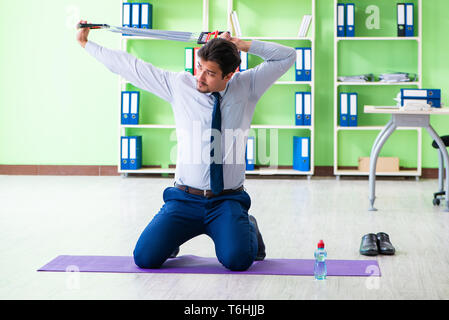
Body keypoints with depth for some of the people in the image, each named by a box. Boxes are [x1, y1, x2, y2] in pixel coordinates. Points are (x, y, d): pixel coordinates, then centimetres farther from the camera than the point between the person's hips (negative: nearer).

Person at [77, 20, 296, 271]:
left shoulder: (246, 86, 3)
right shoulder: (179, 85, 1)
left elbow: (287, 56, 7)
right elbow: (131, 67, 8)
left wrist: (243, 45, -4)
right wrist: (86, 44, 14)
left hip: (228, 201, -1)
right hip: (185, 200, 1)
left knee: (237, 259, -27)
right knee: (145, 258, -17)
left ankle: (248, 229, 9)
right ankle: (175, 233, 17)